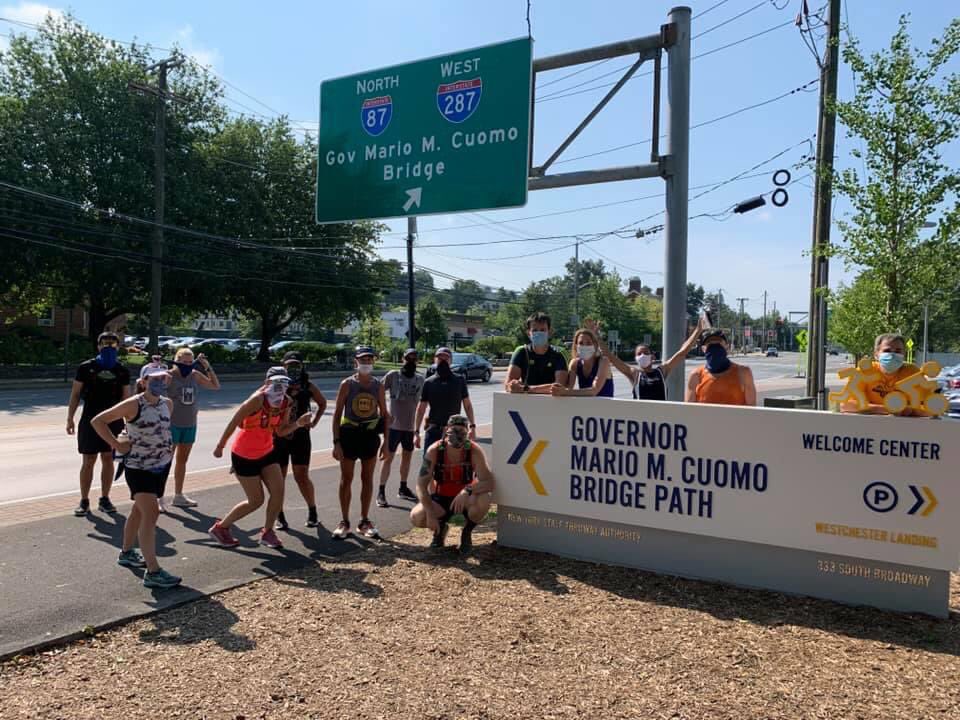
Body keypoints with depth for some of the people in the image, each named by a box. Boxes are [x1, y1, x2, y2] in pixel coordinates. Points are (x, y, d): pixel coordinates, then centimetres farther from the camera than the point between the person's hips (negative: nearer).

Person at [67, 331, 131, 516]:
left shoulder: (122, 371, 4)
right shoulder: (86, 367, -1)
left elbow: (126, 398, 9)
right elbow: (75, 394, 2)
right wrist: (70, 419, -3)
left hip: (114, 421, 2)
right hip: (90, 420, -2)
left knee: (108, 459, 7)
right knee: (88, 461, 1)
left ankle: (104, 499, 18)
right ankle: (84, 501, 11)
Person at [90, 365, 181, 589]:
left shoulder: (167, 403, 3)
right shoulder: (133, 404, -17)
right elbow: (98, 421, -14)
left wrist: (168, 446, 8)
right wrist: (117, 444, -17)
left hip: (161, 465, 7)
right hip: (139, 467, -7)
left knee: (140, 511, 22)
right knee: (150, 514, -14)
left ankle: (127, 552, 41)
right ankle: (153, 572, -13)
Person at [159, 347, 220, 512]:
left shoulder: (195, 375, 3)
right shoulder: (169, 376, -12)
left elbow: (215, 386, 9)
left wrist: (207, 367, -1)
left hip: (190, 425, 6)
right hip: (172, 424, -6)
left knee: (182, 460, 15)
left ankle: (178, 496, 27)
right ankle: (159, 498, 6)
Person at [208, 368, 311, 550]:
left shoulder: (286, 403, -6)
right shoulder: (258, 400, -26)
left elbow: (280, 431, 2)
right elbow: (234, 422, -19)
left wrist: (298, 423, -15)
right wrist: (220, 446, -12)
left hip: (266, 452, 6)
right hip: (244, 455, -6)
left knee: (278, 491, -4)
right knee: (256, 500, 1)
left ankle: (267, 532, 16)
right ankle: (220, 528, 21)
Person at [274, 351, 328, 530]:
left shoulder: (308, 387, 1)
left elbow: (323, 403, 16)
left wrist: (314, 422, 7)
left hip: (300, 437, 0)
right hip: (278, 437, 0)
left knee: (302, 477, -1)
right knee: (278, 478, 6)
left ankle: (312, 511, 16)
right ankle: (279, 516, 19)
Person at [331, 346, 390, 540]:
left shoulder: (378, 385, 3)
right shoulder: (347, 384, -5)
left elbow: (384, 414, 7)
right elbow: (337, 413, -5)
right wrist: (336, 442, -11)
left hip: (370, 435, 3)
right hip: (349, 434, -2)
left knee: (367, 479, 8)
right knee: (346, 479, 4)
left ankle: (364, 522, 19)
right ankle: (344, 522, 14)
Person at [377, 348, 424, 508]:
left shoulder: (420, 379, 6)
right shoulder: (393, 375, -6)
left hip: (410, 426, 5)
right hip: (394, 424, -5)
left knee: (407, 456, 15)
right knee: (388, 457, -3)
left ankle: (403, 488, 29)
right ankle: (381, 492, 2)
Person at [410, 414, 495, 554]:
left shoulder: (474, 451, -21)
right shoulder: (434, 451, -19)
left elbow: (489, 483, -28)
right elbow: (421, 485, -20)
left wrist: (467, 491, -46)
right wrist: (430, 513, -30)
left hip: (465, 499, -1)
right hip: (440, 499, 1)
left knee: (484, 500, -33)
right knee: (416, 517, -26)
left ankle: (467, 532, 0)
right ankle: (441, 527, 11)